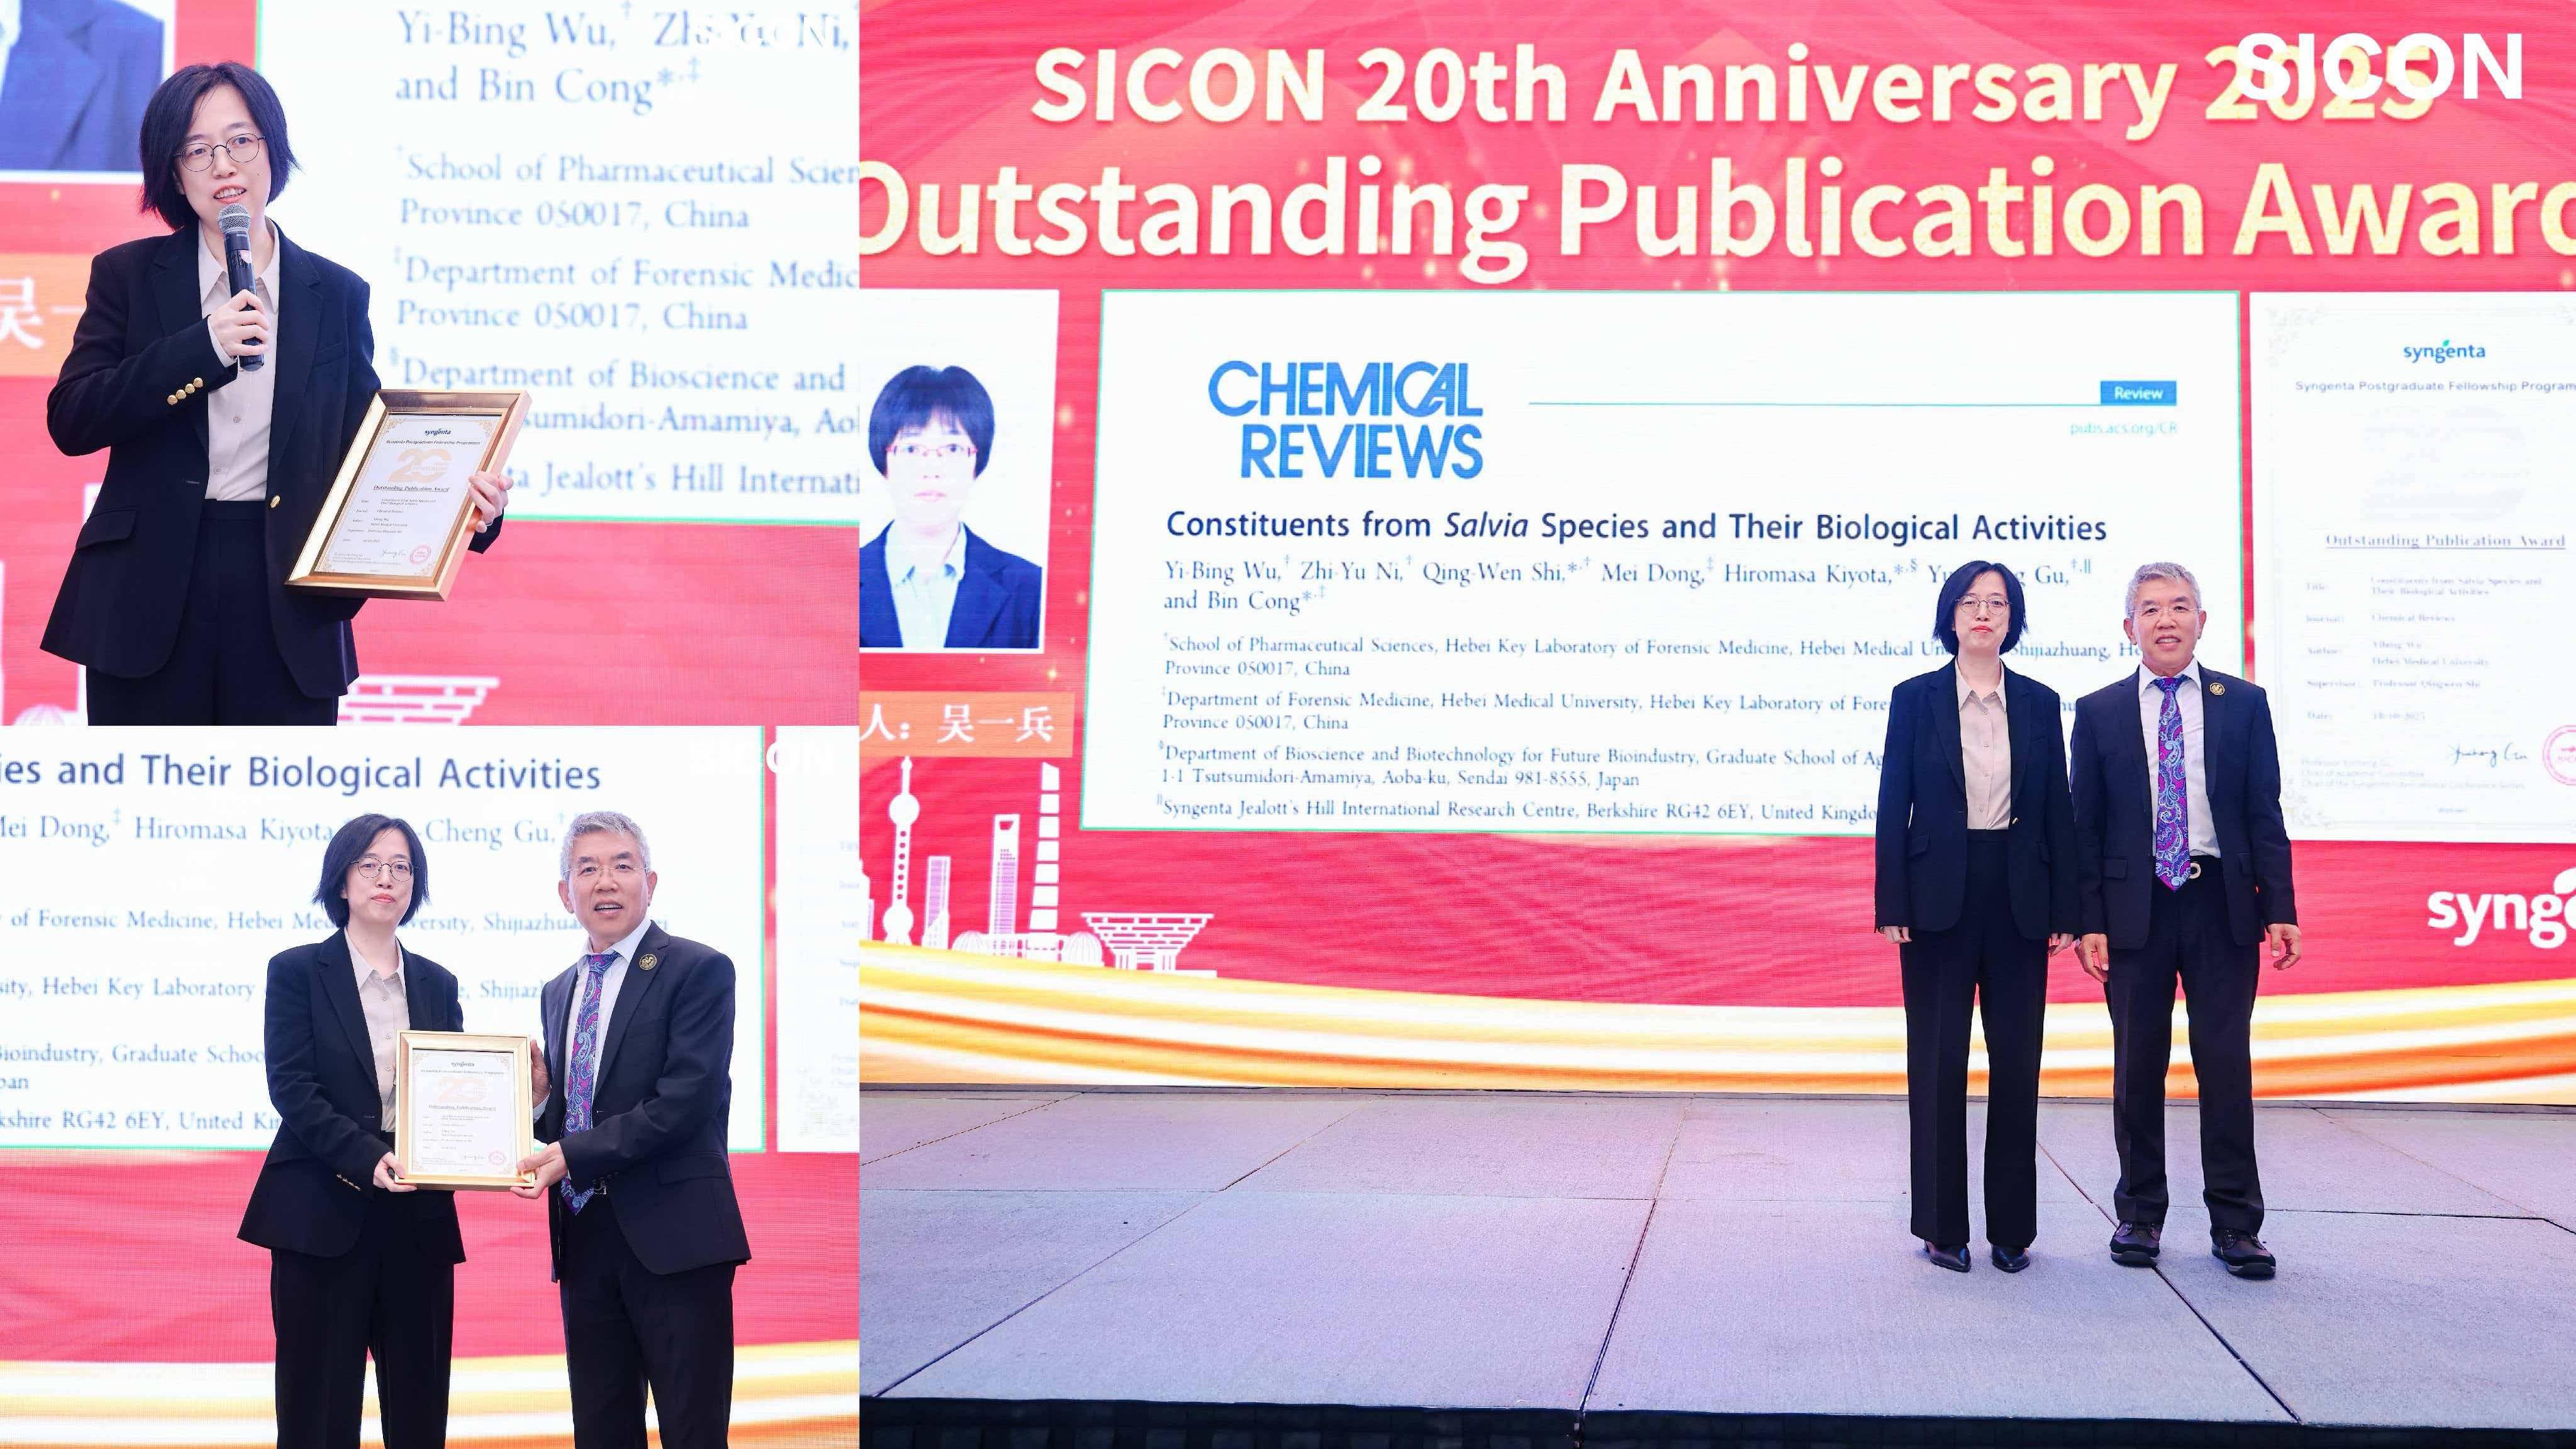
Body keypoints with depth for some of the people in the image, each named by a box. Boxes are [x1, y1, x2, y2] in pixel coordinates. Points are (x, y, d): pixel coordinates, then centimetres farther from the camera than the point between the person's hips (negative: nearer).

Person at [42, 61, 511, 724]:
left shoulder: (337, 294, 8)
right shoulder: (128, 275, 6)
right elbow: (70, 422, -4)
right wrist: (204, 348, -16)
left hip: (288, 603, 0)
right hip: (151, 592, 0)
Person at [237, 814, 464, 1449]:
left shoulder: (437, 984, 13)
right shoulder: (297, 971, 1)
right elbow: (291, 1089, -9)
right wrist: (367, 1158, -22)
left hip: (419, 1221, 4)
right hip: (324, 1216, -4)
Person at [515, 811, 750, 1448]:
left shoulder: (699, 970, -5)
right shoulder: (558, 993, 18)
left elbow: (685, 1102, -15)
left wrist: (575, 1154, -17)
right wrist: (533, 1098, -1)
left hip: (673, 1235, -7)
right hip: (586, 1239, 7)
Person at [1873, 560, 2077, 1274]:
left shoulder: (2039, 703, 7)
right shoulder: (1915, 698, 2)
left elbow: (2058, 811, 7)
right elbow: (1893, 805, 0)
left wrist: (2063, 910, 2)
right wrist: (1893, 905, -7)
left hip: (2019, 898, 2)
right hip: (1939, 896, -2)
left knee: (2016, 1061, 4)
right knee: (1938, 1062, 2)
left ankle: (2012, 1227, 13)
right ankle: (1943, 1227, 10)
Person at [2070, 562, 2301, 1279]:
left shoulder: (2243, 704, 7)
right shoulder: (2099, 713, 6)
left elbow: (2265, 815, 5)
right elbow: (2086, 826, 4)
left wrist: (2280, 910, -3)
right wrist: (2088, 920, -4)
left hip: (2223, 905, 0)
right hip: (2134, 909, 0)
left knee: (2227, 1065, 0)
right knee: (2137, 1066, 6)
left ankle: (2235, 1225, 7)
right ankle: (2140, 1215, 18)